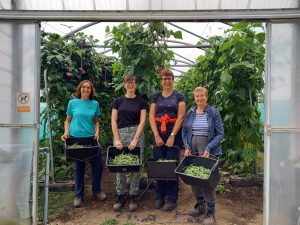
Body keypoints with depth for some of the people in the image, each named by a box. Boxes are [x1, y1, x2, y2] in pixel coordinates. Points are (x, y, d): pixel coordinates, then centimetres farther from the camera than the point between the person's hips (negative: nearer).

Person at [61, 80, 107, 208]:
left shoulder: (95, 104, 6)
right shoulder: (73, 102, 3)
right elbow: (68, 120, 8)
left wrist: (97, 132, -3)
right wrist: (66, 132, -6)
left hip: (91, 138, 2)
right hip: (76, 138, -1)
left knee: (98, 165, 2)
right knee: (78, 167, 7)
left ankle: (96, 190, 24)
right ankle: (78, 195, 22)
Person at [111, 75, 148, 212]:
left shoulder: (141, 102, 5)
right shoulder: (118, 101, 7)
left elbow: (142, 121, -2)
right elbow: (114, 121, 3)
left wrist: (135, 139, -12)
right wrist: (117, 139, -8)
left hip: (137, 134, -1)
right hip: (120, 134, 1)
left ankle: (134, 196, 15)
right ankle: (120, 196, 17)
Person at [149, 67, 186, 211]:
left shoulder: (179, 97, 4)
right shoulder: (156, 97, 11)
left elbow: (181, 116, -5)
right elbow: (151, 117, 4)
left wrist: (172, 136, -13)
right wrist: (157, 136, -8)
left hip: (174, 134, -2)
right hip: (158, 134, 3)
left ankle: (172, 199, 12)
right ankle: (159, 196, 20)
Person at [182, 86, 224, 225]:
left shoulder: (213, 112, -4)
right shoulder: (190, 113, 8)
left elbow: (220, 133, -5)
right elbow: (184, 132, 12)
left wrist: (208, 148, -15)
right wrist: (186, 147, -1)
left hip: (208, 148, -4)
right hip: (192, 148, 4)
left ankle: (210, 212, 9)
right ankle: (200, 204, 28)